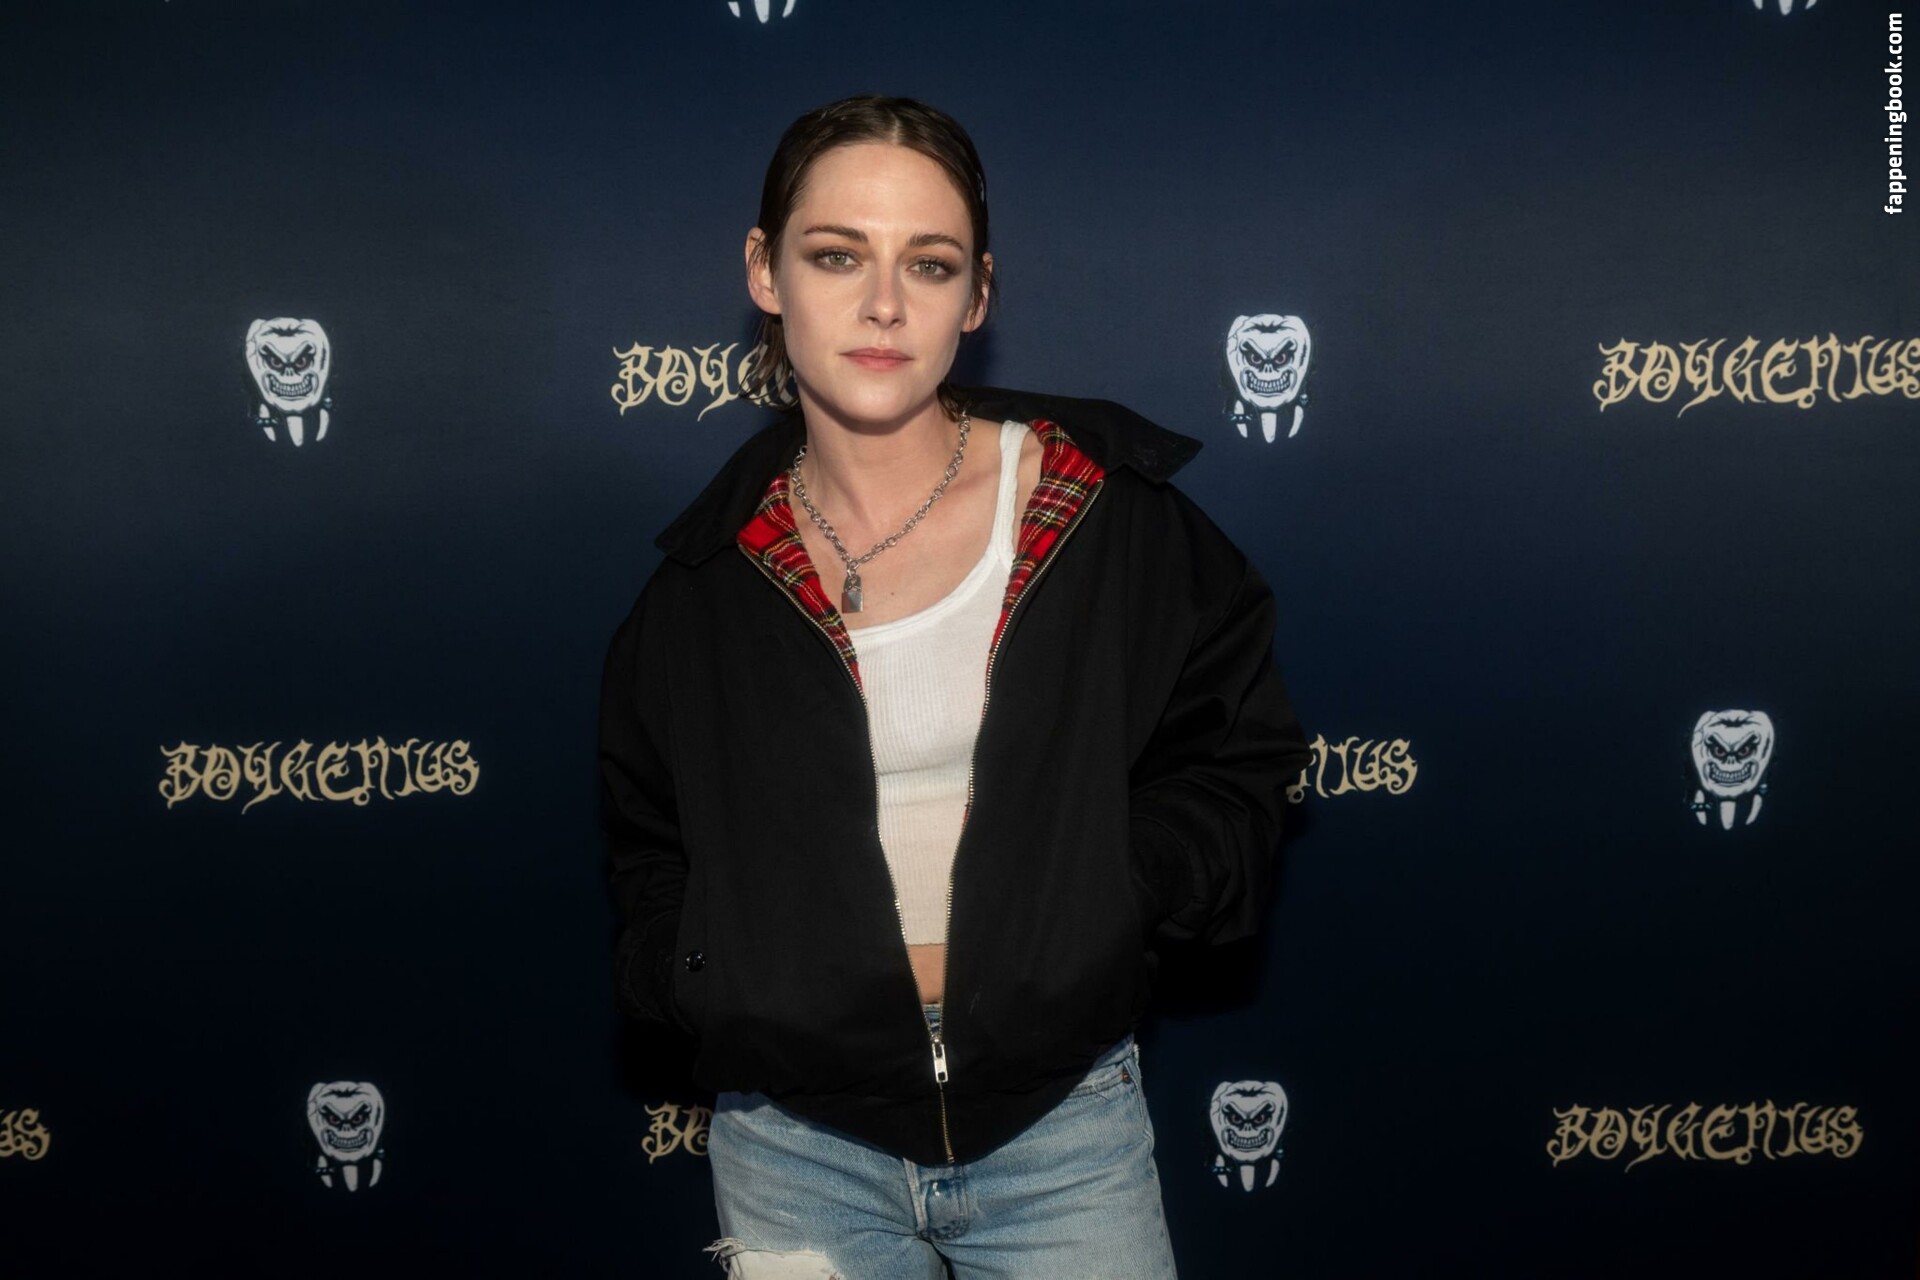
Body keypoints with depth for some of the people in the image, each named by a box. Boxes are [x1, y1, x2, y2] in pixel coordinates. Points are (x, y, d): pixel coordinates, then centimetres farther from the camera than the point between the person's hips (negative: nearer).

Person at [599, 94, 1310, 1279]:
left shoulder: (1111, 513, -5)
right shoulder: (705, 582, 0)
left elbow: (1238, 758, 2)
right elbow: (652, 860, 11)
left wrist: (1077, 890, -13)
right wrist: (728, 977, -9)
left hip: (1063, 1130, -1)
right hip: (797, 1151, 1)